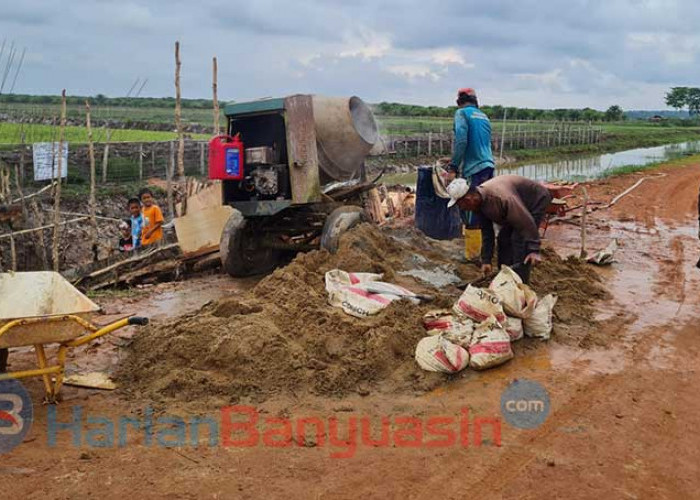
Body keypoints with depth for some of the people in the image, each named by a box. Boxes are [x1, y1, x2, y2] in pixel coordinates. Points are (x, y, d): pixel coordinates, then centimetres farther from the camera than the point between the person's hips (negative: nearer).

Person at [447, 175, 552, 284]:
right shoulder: (479, 200, -11)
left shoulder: (500, 197, -40)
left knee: (519, 238, -19)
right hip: (520, 205, 9)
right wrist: (486, 260, -4)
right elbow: (487, 233, -3)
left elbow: (526, 222, -36)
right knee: (504, 238, 5)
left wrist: (534, 250, -35)